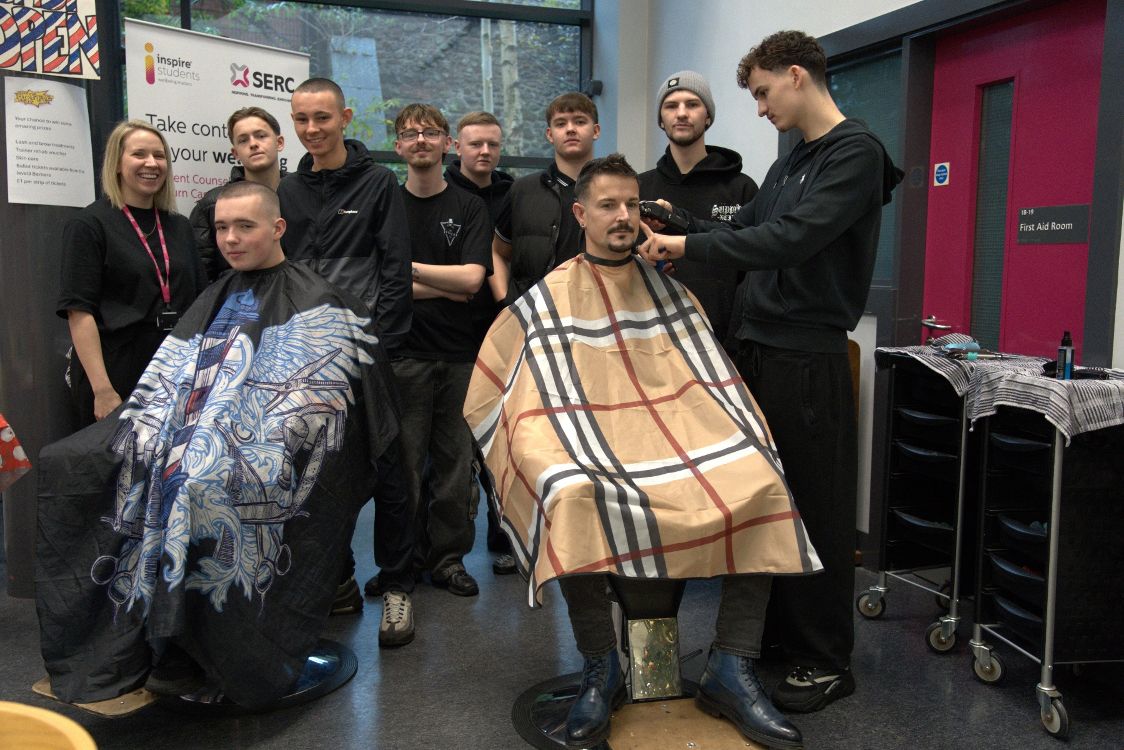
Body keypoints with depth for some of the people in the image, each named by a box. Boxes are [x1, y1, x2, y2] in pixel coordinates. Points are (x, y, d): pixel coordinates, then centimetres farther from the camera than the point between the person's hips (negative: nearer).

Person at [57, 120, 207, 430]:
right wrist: (103, 390, -18)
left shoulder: (179, 227, 13)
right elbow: (79, 311, -10)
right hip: (116, 376, -5)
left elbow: (201, 303, 17)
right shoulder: (89, 225, -3)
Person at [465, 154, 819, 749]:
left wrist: (748, 443, 0)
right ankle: (600, 671, -16)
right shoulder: (545, 303, 7)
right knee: (576, 500, -37)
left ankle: (731, 671, -12)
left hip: (683, 432, 4)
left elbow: (714, 383, 15)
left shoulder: (669, 293, 17)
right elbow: (517, 407, 5)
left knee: (762, 488, -22)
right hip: (589, 447, -3)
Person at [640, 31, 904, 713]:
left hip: (809, 358, -9)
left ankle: (826, 663, 13)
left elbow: (789, 241, -21)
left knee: (816, 513, 0)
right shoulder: (790, 162, 18)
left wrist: (688, 245, -16)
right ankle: (770, 632, 27)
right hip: (760, 349, 9)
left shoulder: (854, 152, -10)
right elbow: (745, 229, 20)